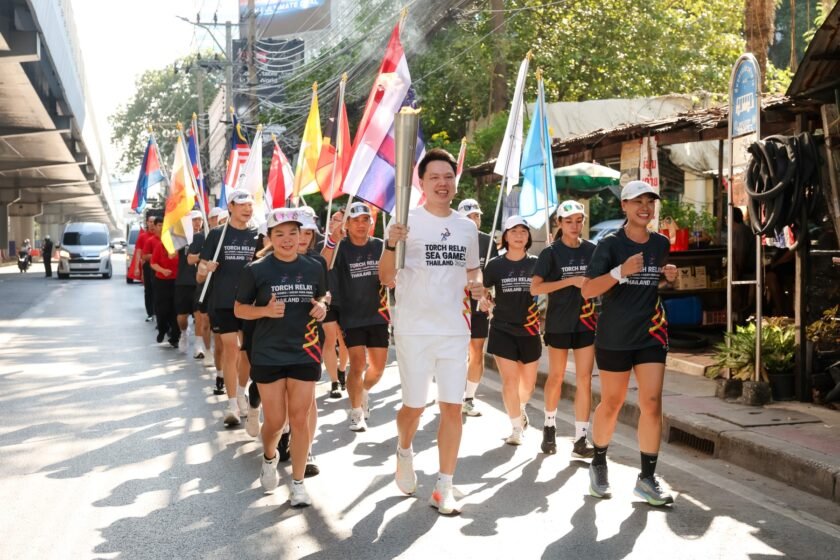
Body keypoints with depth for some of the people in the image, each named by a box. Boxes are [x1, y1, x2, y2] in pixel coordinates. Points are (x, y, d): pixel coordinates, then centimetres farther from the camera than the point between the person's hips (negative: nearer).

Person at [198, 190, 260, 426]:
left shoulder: (257, 236, 5)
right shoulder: (217, 234, -2)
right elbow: (200, 275, -3)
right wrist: (205, 270, -25)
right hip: (223, 302, -3)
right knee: (230, 349, -6)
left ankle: (241, 392, 31)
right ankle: (232, 404, -2)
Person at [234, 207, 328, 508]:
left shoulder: (314, 268, 2)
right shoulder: (256, 270, -7)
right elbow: (239, 309, 0)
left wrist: (321, 308, -5)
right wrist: (265, 310, -19)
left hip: (304, 353, 2)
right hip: (268, 355, -2)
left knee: (300, 419, 1)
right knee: (274, 421, 5)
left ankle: (298, 482, 13)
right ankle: (269, 458, 38)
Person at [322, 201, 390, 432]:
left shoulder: (380, 247, 0)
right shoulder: (341, 248, -8)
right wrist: (332, 238, -41)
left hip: (377, 315, 3)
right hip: (352, 317, -3)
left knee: (378, 368, 8)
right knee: (358, 365, -9)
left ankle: (364, 392, 40)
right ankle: (356, 413, 8)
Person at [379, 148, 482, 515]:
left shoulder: (467, 228, 8)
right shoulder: (408, 222, -7)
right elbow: (386, 279, -10)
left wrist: (477, 284, -1)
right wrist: (390, 244, -29)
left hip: (455, 330, 4)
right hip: (414, 330, -4)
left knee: (452, 407, 1)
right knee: (414, 406, 6)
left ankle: (444, 488, 9)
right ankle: (404, 451, 39)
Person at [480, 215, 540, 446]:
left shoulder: (535, 263, 0)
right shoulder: (495, 265, -2)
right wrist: (485, 300, -14)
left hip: (529, 331, 2)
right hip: (502, 330, -2)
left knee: (529, 380, 12)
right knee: (510, 379, -8)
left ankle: (520, 409, 44)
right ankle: (517, 427, 5)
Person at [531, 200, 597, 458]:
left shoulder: (592, 250, 3)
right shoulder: (551, 253, -6)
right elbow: (535, 288, -15)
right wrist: (571, 281, -22)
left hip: (586, 321, 2)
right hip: (559, 322, -2)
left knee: (584, 380, -2)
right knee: (556, 377, 10)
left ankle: (581, 440, 0)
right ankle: (549, 425, 33)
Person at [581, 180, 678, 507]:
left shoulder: (661, 244, 5)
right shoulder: (610, 245, -8)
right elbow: (587, 290, -16)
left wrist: (669, 276, 3)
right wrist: (621, 271, -30)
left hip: (651, 333, 3)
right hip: (614, 336, -3)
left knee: (652, 402, -6)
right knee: (612, 403, 8)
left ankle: (647, 477, 1)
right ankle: (598, 465, 29)